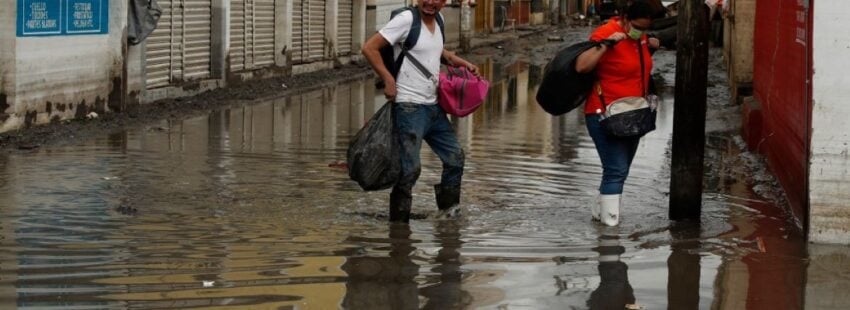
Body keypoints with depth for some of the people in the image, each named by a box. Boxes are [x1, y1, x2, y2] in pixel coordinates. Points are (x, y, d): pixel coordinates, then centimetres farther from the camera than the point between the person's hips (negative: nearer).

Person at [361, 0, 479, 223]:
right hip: (410, 107, -8)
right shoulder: (407, 19, -12)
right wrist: (388, 80, -17)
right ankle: (398, 221, 0)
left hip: (433, 106, 8)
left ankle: (449, 212, 28)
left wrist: (460, 62, 19)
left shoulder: (437, 20, 11)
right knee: (410, 168, -9)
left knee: (455, 157, 13)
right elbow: (369, 48, -14)